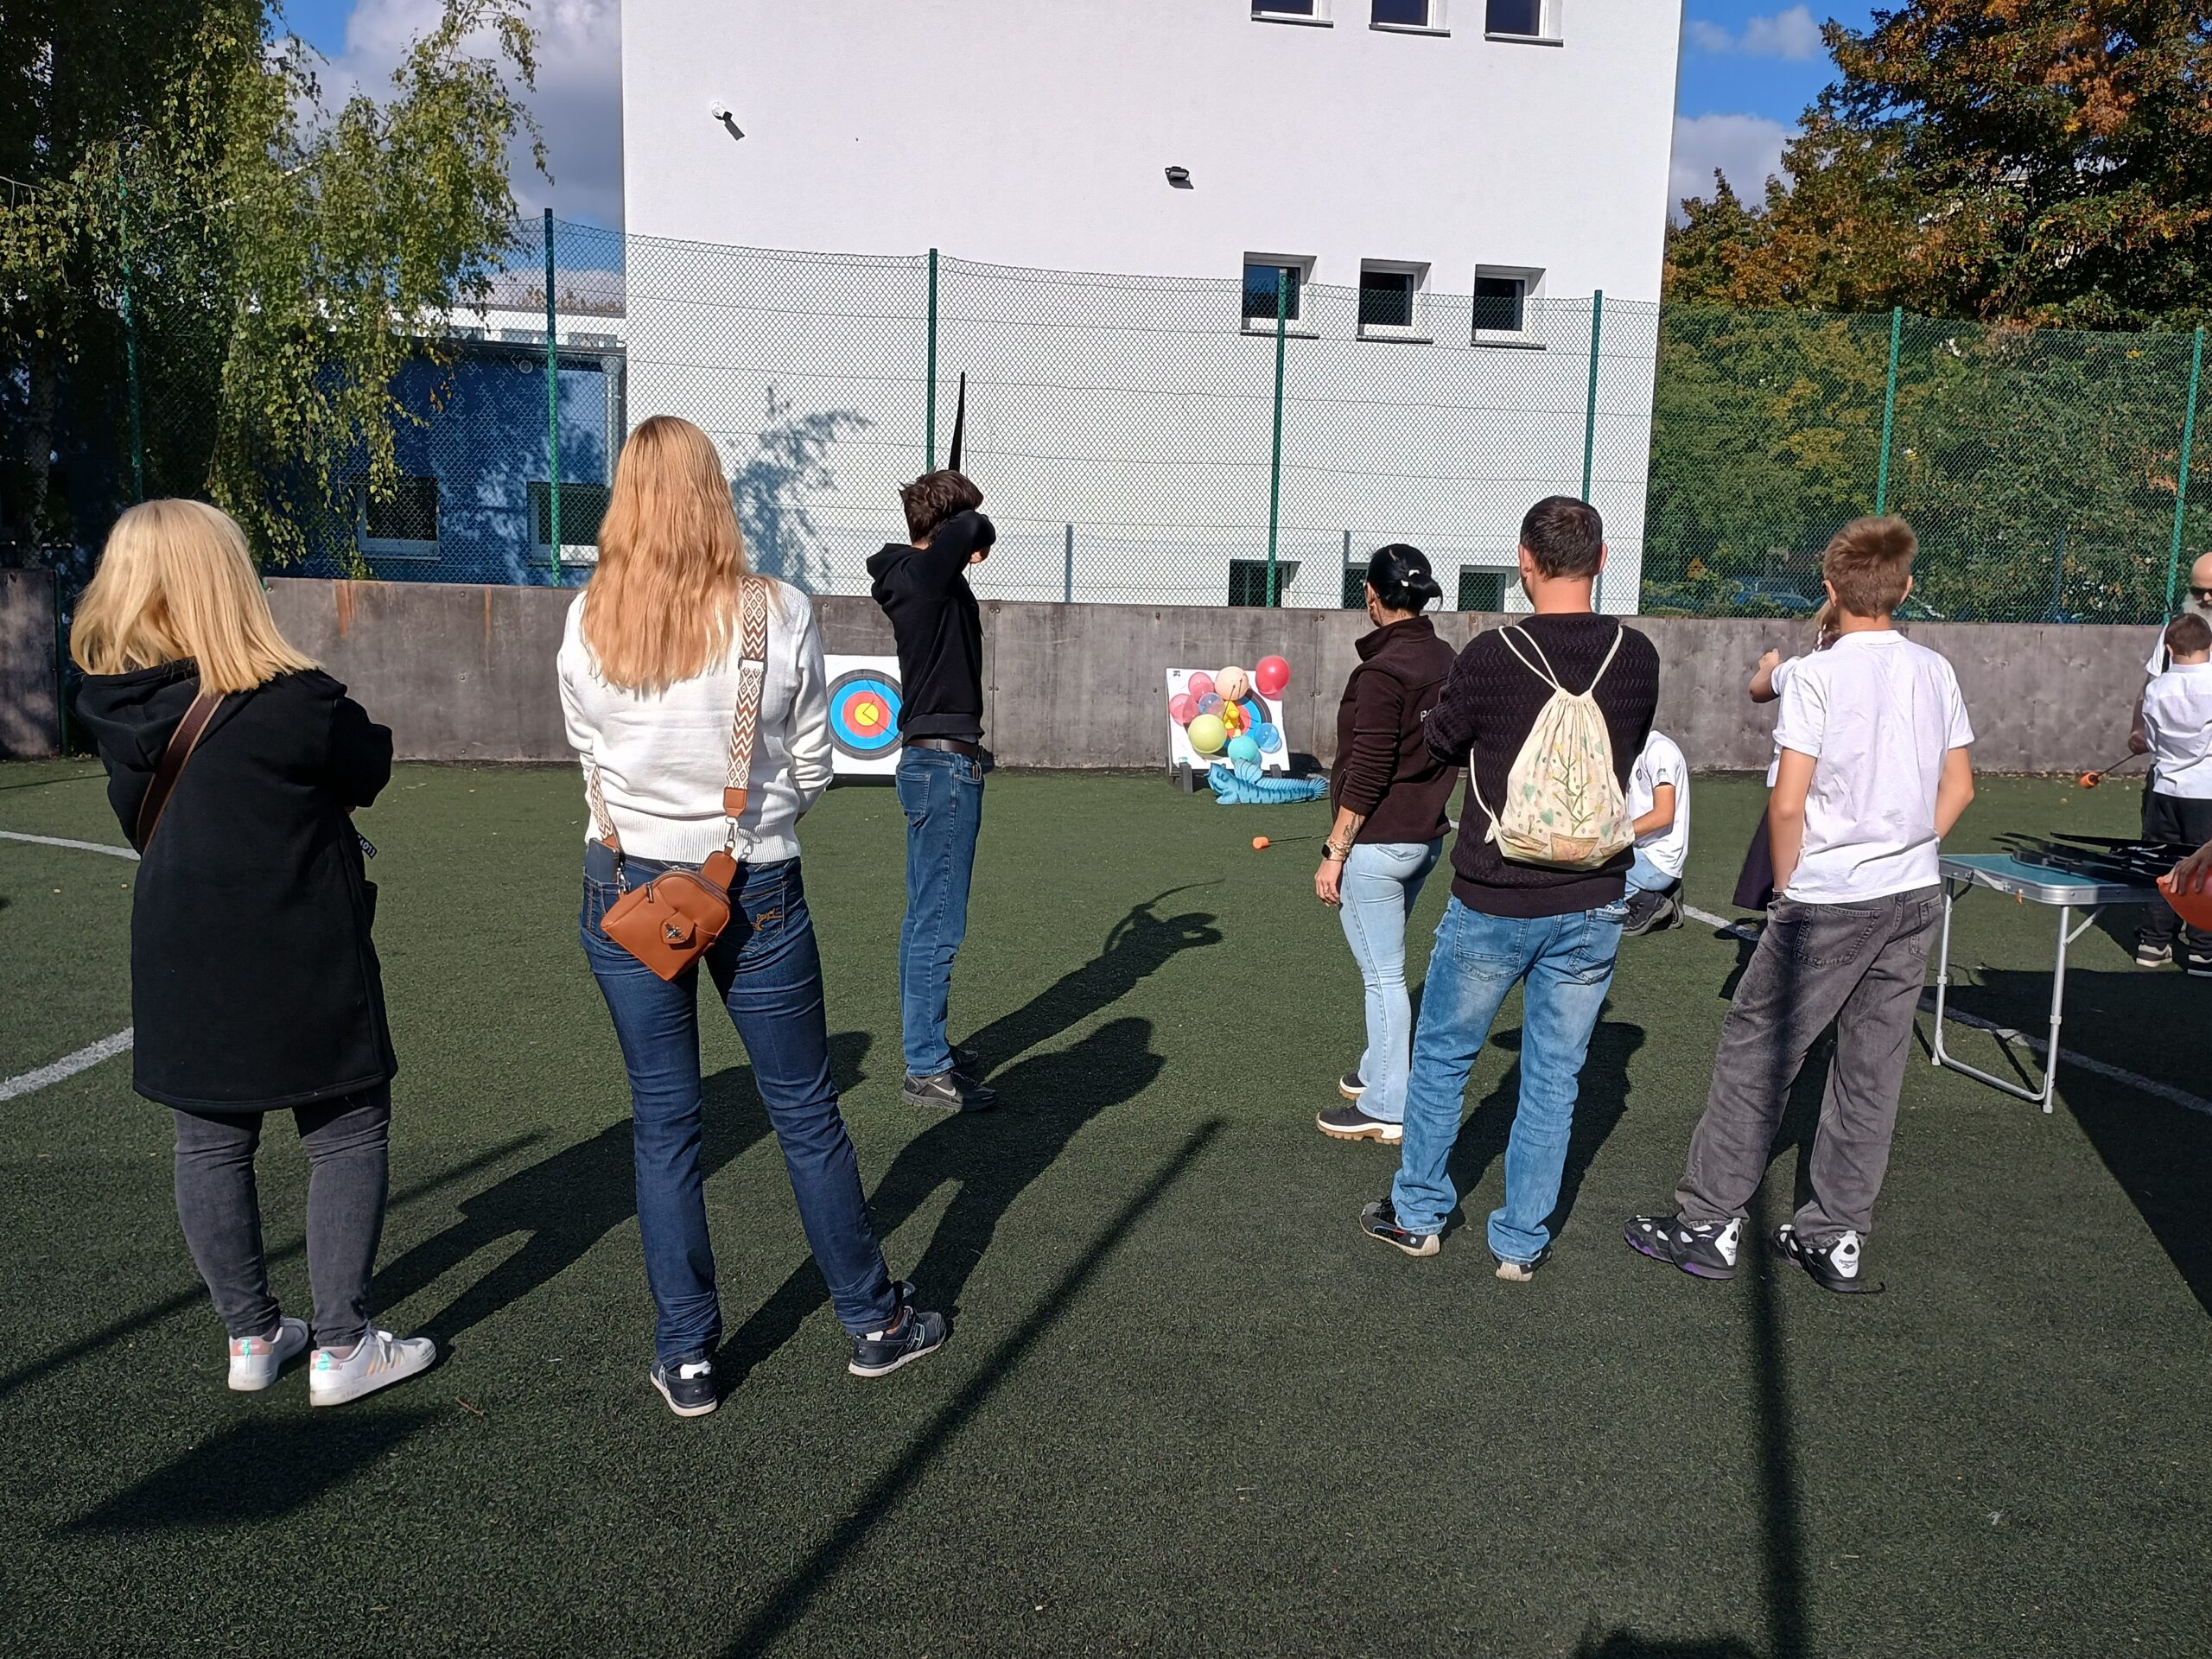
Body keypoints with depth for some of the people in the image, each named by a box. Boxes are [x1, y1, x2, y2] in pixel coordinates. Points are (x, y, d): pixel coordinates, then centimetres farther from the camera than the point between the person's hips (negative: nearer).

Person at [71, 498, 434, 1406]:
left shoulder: (118, 708, -2)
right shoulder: (293, 703, -19)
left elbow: (139, 818, 9)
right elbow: (368, 769, -4)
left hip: (181, 970, 6)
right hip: (302, 964, -5)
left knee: (211, 1145, 15)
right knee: (347, 1135, 8)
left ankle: (251, 1336, 27)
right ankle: (342, 1346, 12)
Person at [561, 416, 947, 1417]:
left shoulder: (588, 623, -6)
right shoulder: (779, 615, -12)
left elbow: (588, 752, 8)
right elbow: (812, 766, -2)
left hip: (626, 887, 2)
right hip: (756, 887, -1)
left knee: (663, 1121, 13)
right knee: (805, 1112, 12)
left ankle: (685, 1357, 22)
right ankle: (875, 1322, 28)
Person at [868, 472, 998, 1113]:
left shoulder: (914, 576, 12)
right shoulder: (925, 574, -16)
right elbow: (975, 529, -29)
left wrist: (964, 553, 20)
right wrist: (975, 538, -11)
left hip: (932, 762, 10)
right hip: (946, 763, -10)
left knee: (924, 917, 17)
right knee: (938, 925, -5)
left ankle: (924, 1041, 29)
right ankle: (926, 1069, 2)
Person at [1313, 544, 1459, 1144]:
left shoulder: (1382, 672, -18)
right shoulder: (1447, 661, 6)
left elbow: (1366, 776, -19)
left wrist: (1334, 853, -14)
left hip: (1377, 844, -8)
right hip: (1426, 838, 8)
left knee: (1382, 975, 0)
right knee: (1385, 969, 21)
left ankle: (1386, 1108, 8)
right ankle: (1377, 1072, 33)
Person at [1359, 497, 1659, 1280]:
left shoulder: (1491, 656, -16)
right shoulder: (1638, 658, -4)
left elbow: (1441, 743, 1)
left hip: (1492, 904, -3)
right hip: (1592, 906, 3)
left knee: (1442, 1058, 16)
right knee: (1555, 1077, 13)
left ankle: (1418, 1214, 29)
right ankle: (1522, 1242, 22)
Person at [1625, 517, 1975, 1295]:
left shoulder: (1818, 676, -13)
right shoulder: (1936, 672, 5)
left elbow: (1788, 802, -16)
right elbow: (1958, 787, 11)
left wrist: (1786, 884, -2)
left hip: (1830, 900, -6)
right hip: (1915, 897, 6)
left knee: (1755, 1048, 4)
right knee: (1873, 1068, 10)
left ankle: (1709, 1222, 10)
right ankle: (1835, 1237, 19)